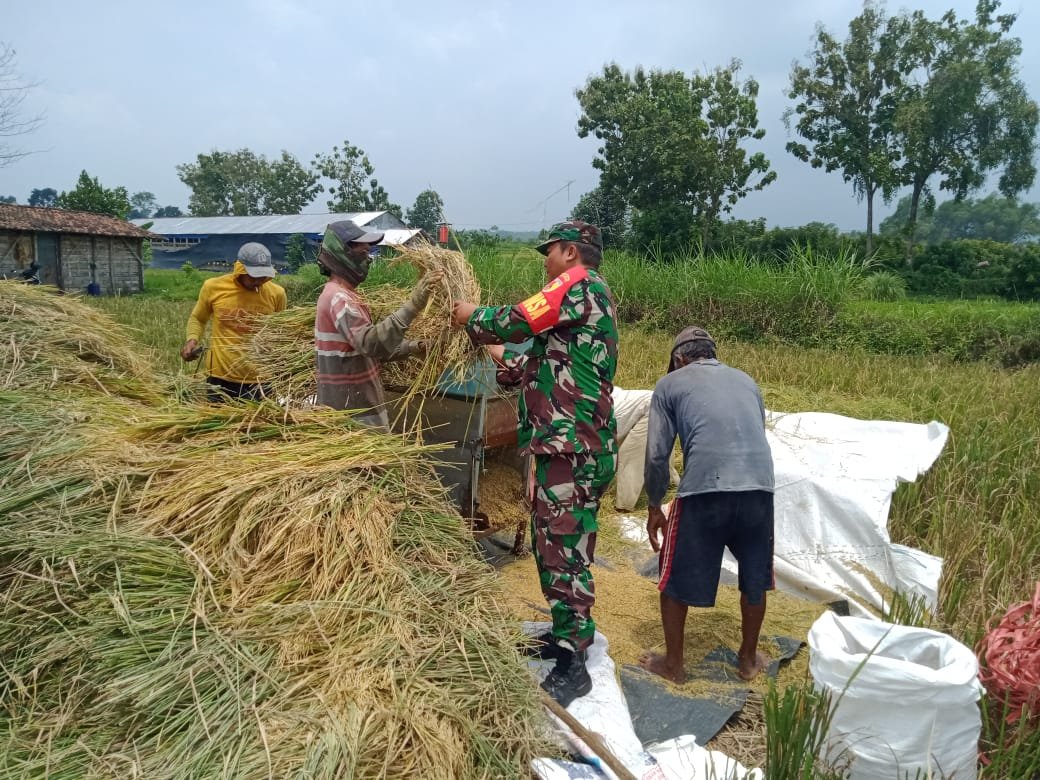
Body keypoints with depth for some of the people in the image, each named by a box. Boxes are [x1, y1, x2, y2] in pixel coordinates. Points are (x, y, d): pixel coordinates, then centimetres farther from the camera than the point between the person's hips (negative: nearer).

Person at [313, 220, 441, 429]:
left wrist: (416, 347, 7)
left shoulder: (341, 294, 14)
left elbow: (366, 345, 16)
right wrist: (412, 306, -42)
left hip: (352, 402, 10)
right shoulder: (339, 297, -19)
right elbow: (371, 342, -36)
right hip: (353, 408, -10)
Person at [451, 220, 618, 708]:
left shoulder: (581, 284, -7)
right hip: (567, 445, 11)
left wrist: (473, 318, 2)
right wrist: (497, 356, 26)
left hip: (573, 447, -11)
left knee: (564, 551, -7)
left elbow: (518, 321, -16)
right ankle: (569, 633, 31)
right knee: (550, 544, 18)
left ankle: (571, 665, 0)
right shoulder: (585, 298, 24)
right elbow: (542, 368, 25)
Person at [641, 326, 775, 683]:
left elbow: (657, 455, 7)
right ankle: (749, 658, 39)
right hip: (759, 487, 4)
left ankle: (673, 663, 27)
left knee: (675, 578, 15)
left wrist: (654, 507, 17)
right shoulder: (746, 381, 25)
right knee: (755, 577, 23)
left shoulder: (670, 384, 13)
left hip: (704, 490, -4)